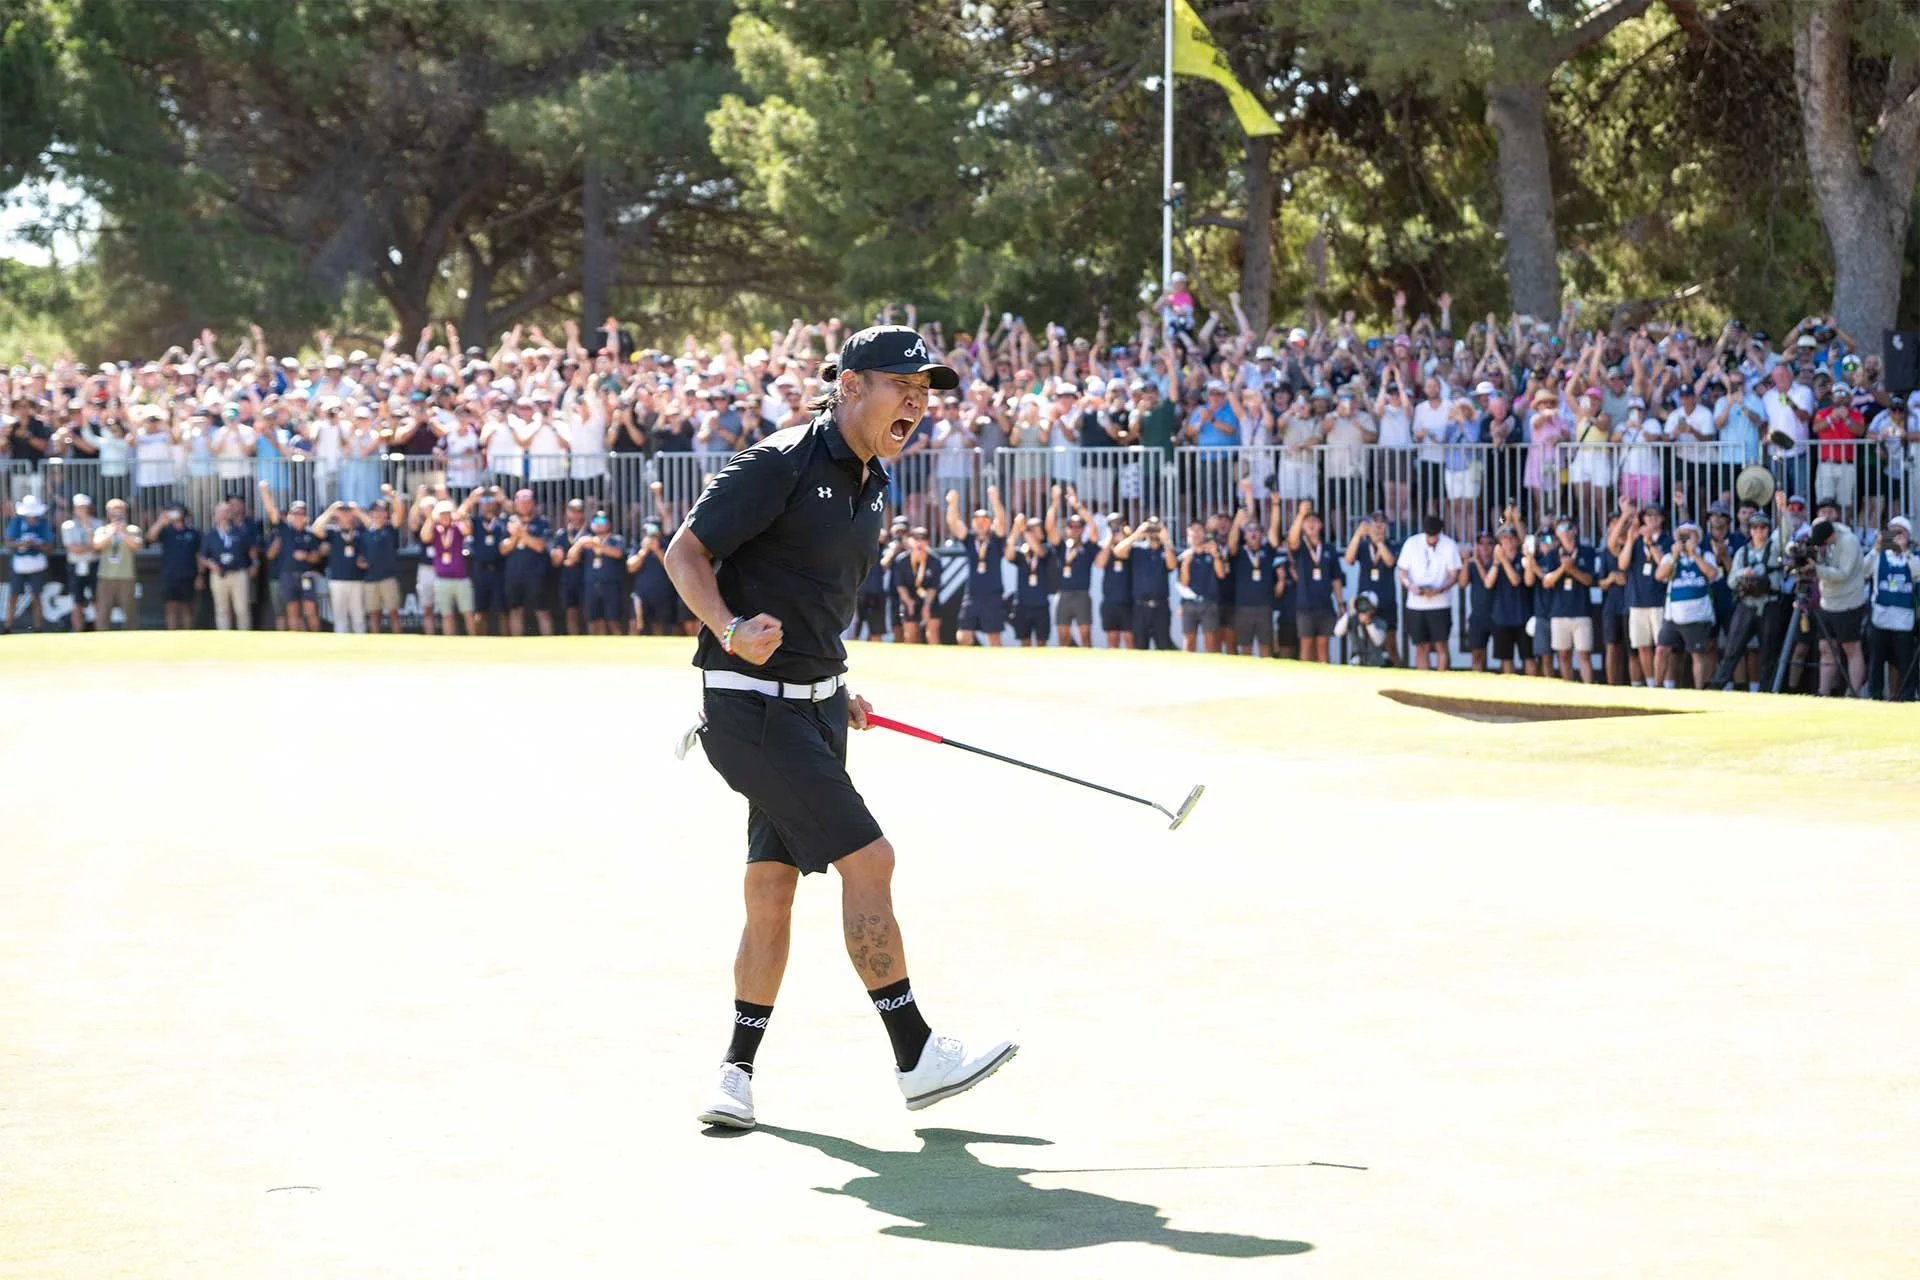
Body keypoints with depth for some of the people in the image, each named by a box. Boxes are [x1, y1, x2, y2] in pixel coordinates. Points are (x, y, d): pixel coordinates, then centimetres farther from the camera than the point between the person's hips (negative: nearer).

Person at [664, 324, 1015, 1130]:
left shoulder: (872, 483, 12)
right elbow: (684, 553, -13)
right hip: (750, 701, -8)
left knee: (771, 892, 9)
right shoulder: (780, 465, -14)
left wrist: (836, 687, 17)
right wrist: (731, 630, -28)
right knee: (867, 859, -11)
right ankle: (916, 1061, -4)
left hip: (813, 704, 8)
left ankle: (737, 1070, 17)